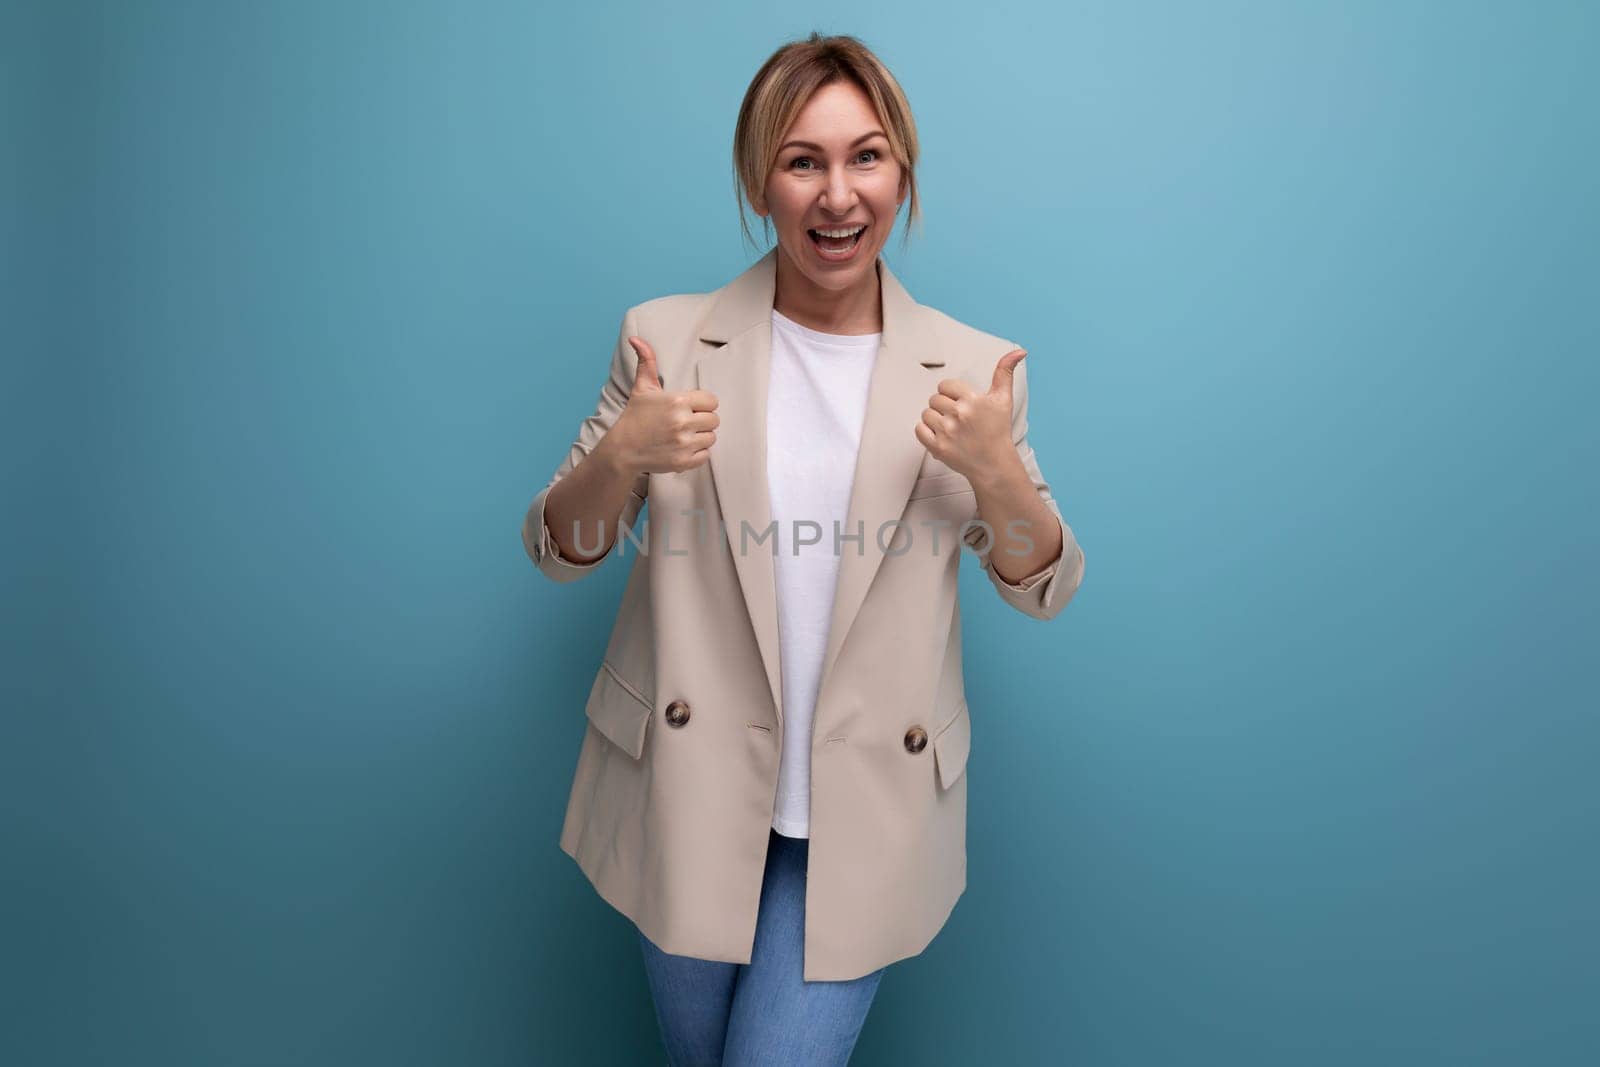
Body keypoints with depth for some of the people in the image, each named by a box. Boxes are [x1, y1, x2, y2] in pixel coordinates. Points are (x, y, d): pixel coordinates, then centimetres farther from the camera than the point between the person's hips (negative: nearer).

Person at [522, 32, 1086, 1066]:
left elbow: (1044, 589, 0)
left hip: (864, 817, -1)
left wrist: (996, 470, -20)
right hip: (690, 798, 2)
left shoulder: (974, 368, -5)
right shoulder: (669, 340, -5)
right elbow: (558, 549, 0)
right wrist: (620, 455, -21)